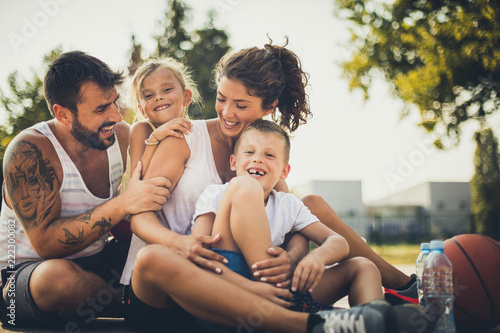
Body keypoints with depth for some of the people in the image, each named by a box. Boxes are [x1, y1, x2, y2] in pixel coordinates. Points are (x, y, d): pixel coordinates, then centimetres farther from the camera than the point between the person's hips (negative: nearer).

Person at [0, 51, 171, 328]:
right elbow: (46, 244, -28)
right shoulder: (28, 152, -20)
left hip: (96, 263, 5)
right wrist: (123, 204, -33)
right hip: (28, 271, -5)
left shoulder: (121, 135, -2)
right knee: (59, 276, -38)